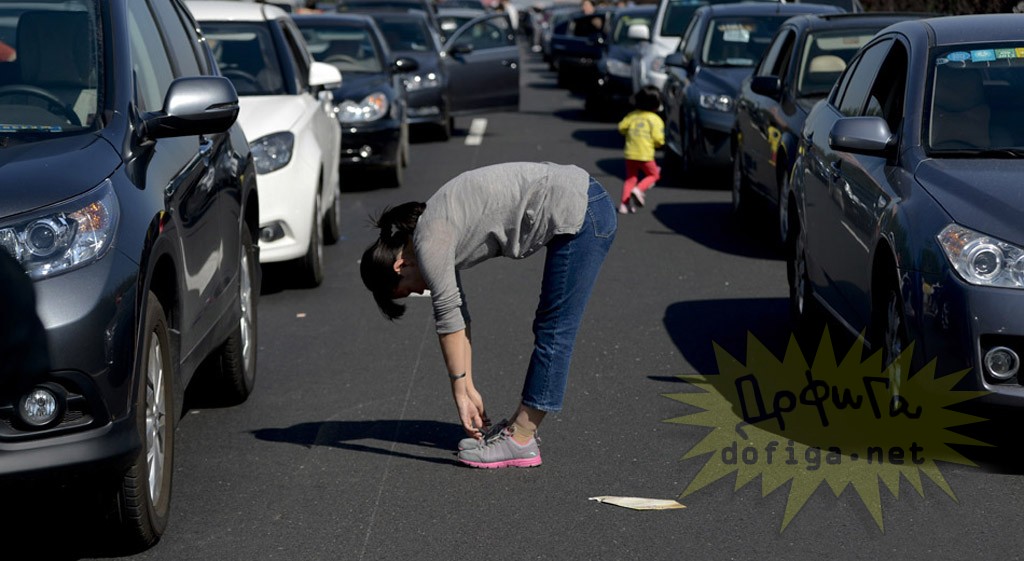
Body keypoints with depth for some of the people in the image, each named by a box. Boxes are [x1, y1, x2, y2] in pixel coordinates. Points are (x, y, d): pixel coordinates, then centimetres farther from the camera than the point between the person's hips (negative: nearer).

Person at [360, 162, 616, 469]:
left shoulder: (429, 242, -11)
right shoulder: (433, 231, 15)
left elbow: (448, 317, -8)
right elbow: (456, 318, 17)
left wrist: (461, 392, 0)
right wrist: (469, 389, 17)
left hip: (579, 212, -10)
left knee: (553, 331, -4)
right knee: (549, 327, 14)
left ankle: (520, 441, 1)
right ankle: (520, 425, 22)